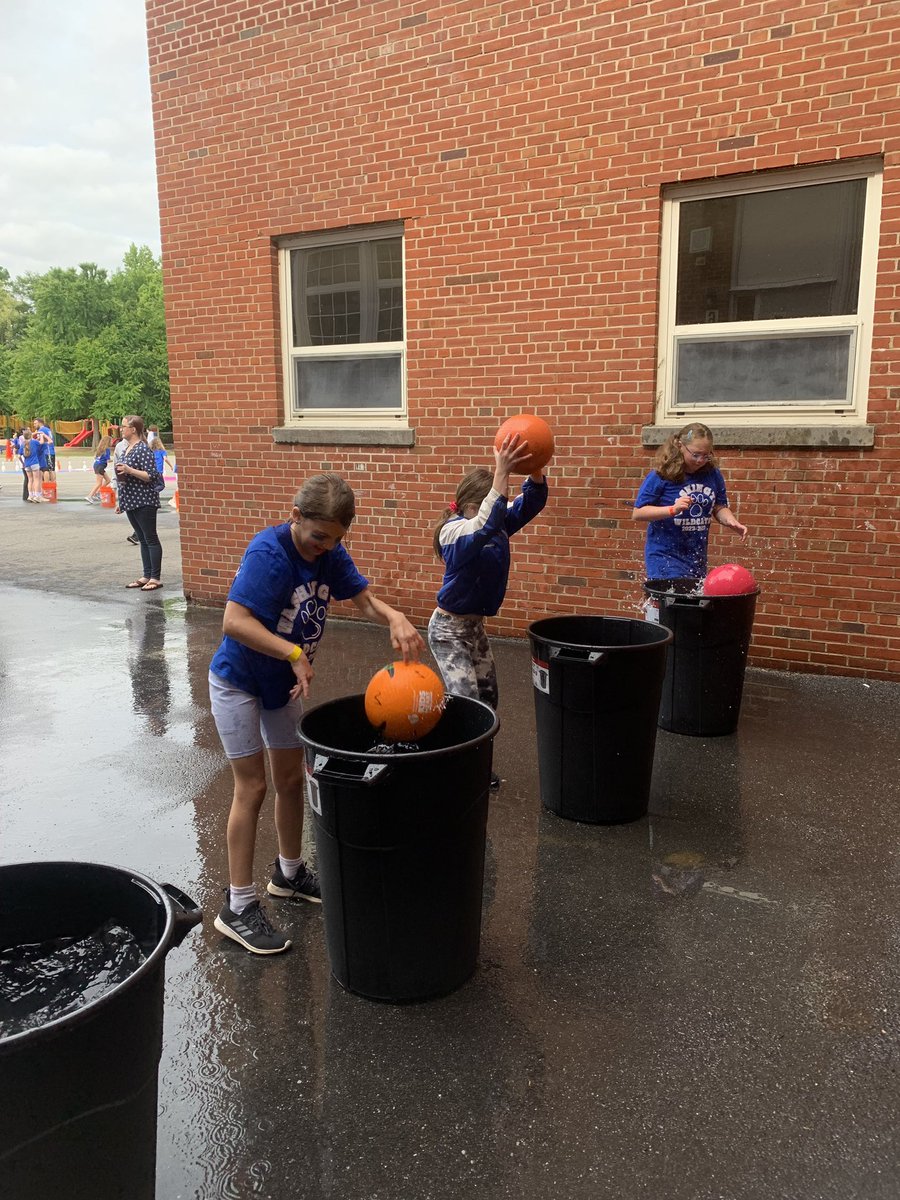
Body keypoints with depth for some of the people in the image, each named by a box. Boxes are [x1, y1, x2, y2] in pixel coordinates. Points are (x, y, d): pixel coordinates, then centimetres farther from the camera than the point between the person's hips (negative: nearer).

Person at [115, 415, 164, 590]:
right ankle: (147, 576, 17)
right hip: (131, 502, 9)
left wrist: (129, 470, -25)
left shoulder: (143, 449, -12)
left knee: (151, 539, -3)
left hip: (144, 502, -9)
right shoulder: (128, 449, 14)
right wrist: (120, 501, 21)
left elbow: (151, 476, -18)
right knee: (142, 540, 12)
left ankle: (155, 578, 1)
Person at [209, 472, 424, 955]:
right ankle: (238, 907, 9)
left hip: (283, 683, 7)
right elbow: (234, 622, -37)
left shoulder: (331, 553, -7)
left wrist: (394, 618, -28)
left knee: (291, 779, 16)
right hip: (238, 680, -7)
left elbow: (365, 599, -6)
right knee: (252, 787, -3)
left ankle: (289, 873, 37)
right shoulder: (268, 552, -29)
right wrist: (296, 653, -38)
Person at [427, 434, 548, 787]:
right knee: (466, 703, -12)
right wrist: (501, 474, -48)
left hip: (475, 626, 9)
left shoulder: (498, 524, 1)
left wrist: (535, 469, -28)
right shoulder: (455, 531, -22)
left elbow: (531, 503, -8)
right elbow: (484, 526, -43)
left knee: (487, 699, 13)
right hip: (449, 629, -9)